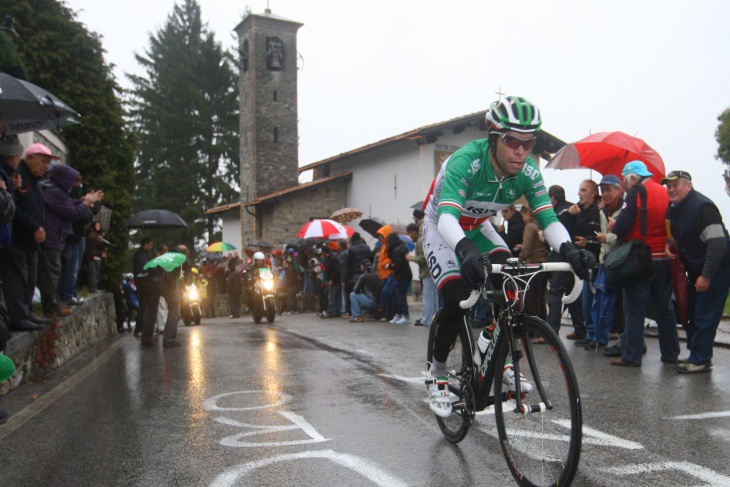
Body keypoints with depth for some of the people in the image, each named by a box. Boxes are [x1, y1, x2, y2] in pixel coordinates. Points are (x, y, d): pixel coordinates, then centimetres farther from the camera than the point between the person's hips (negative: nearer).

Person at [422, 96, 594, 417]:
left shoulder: (528, 173, -21)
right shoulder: (465, 162, -37)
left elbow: (547, 217, -26)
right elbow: (447, 216, -49)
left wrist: (568, 249, -48)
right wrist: (464, 250, -70)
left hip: (477, 227, 5)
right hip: (442, 227, -5)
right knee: (457, 299, -19)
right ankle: (437, 374, 4)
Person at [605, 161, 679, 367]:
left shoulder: (636, 193, -11)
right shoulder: (665, 193, 10)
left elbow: (622, 226, -17)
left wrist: (613, 228, 3)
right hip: (663, 259, 7)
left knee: (635, 310, -1)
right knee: (664, 307, 15)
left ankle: (631, 355, 2)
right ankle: (670, 353, 22)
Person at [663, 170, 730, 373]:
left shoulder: (702, 207, -22)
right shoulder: (674, 208, 6)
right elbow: (677, 235, 22)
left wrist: (707, 276, -27)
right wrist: (670, 245, -2)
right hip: (696, 269, 10)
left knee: (705, 316, -7)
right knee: (692, 313, 14)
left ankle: (700, 360, 0)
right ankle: (698, 356, 24)